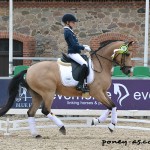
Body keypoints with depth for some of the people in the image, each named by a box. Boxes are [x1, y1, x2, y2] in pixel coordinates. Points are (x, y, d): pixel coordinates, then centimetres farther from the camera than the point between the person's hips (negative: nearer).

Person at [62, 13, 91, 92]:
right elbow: (74, 45, -19)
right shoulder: (68, 32, -13)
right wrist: (84, 48, -13)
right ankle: (80, 85, -31)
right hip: (73, 53, -11)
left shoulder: (69, 31, 17)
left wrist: (83, 46, 13)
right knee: (84, 64, -29)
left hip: (75, 52, 11)